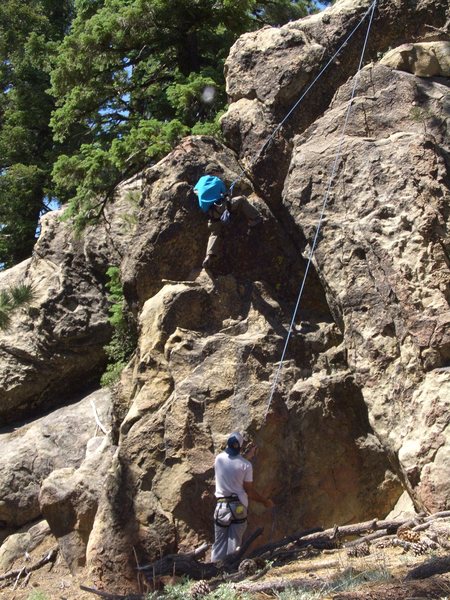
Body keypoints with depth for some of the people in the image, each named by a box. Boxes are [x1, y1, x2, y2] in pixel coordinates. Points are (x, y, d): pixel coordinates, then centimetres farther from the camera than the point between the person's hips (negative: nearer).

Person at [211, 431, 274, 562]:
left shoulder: (219, 459, 0)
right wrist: (265, 501, 10)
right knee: (234, 544, 3)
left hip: (221, 505, 2)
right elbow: (249, 490, -5)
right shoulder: (246, 465, -8)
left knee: (219, 543, 9)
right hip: (238, 507, -2)